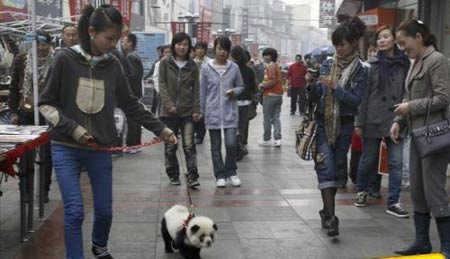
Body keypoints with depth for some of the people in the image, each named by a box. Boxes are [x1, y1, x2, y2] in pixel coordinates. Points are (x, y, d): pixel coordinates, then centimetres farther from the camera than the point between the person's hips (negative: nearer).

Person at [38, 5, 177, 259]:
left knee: (105, 209, 11)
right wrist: (72, 128, -15)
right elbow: (46, 103, -4)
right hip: (66, 148, -3)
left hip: (100, 148, 3)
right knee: (75, 211, -7)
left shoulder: (113, 64, 1)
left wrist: (160, 129, 7)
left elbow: (130, 104, 9)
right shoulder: (66, 59, -8)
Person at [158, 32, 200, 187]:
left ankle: (192, 176, -8)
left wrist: (196, 109, -3)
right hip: (169, 111, 0)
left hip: (187, 111, 0)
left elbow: (196, 89, 6)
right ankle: (173, 175, 19)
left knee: (189, 145, -7)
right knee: (170, 146, 7)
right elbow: (162, 85, -1)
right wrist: (169, 104, -13)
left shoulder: (192, 66, 6)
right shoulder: (165, 63, 3)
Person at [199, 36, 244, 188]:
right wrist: (200, 111, 2)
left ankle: (231, 172, 15)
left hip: (230, 112, 0)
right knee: (216, 146, 6)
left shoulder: (234, 68, 2)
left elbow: (241, 86, 13)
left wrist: (234, 92, -10)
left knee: (231, 144, -7)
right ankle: (220, 175, 19)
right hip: (213, 112, 0)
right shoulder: (207, 68, -1)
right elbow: (202, 92, 4)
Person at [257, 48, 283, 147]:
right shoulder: (276, 67, 17)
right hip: (278, 95, 8)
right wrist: (264, 84, 13)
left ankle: (266, 139, 7)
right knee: (276, 118, 7)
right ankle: (277, 139, 1)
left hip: (270, 95, -8)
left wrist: (262, 85, -7)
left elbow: (272, 81, -20)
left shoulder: (270, 66, -11)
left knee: (267, 118, 1)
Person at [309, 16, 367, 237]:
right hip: (323, 122, 1)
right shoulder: (327, 65, 4)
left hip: (344, 124, -1)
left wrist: (335, 87, -21)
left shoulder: (360, 70, -3)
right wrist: (312, 85, -16)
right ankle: (330, 216, -13)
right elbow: (315, 97, 4)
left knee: (337, 167, 9)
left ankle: (327, 211, 27)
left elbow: (355, 101, -12)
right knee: (326, 166, -9)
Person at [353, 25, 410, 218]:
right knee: (368, 160, 11)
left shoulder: (404, 63, 3)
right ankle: (362, 192, 34)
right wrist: (359, 122, -6)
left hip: (396, 120, 1)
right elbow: (364, 94, -3)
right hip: (373, 119, -1)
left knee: (396, 162, 0)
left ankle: (393, 202, 7)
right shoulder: (372, 64, -1)